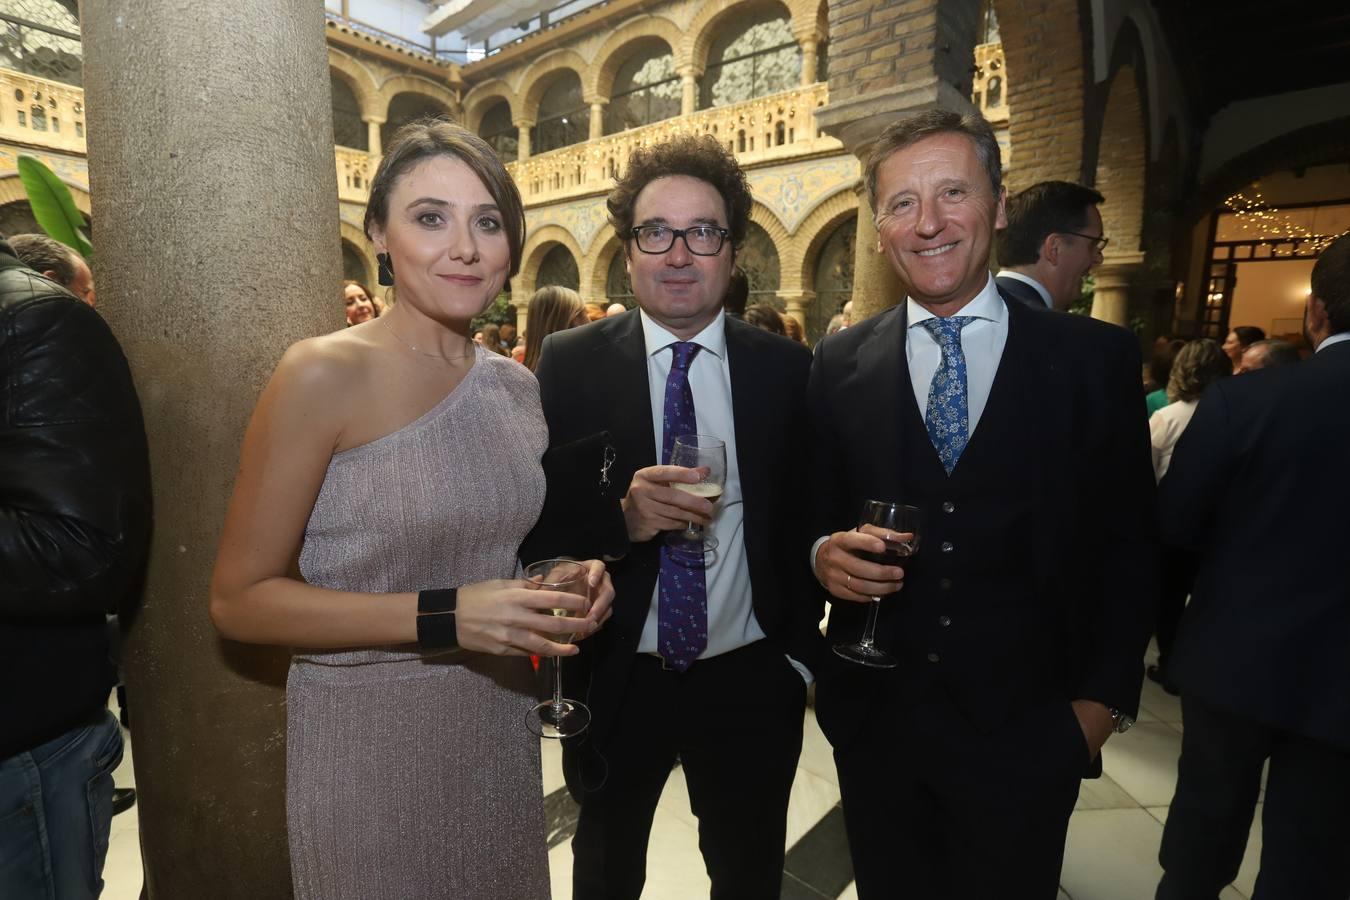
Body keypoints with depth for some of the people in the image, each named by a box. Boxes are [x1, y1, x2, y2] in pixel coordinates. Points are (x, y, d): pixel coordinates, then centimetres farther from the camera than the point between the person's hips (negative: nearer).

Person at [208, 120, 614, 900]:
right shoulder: (323, 374, -16)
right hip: (367, 740, -5)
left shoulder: (519, 389, 1)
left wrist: (564, 582, -6)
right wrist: (443, 617, -24)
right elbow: (240, 598, -14)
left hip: (499, 732, 6)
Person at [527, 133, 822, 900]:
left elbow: (806, 520, 1)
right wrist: (621, 515, -27)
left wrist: (802, 653, 3)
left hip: (750, 680, 1)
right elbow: (539, 517, -8)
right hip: (615, 681, 0)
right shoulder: (570, 364, -8)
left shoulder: (787, 369, -5)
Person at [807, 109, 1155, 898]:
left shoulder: (1095, 359, -4)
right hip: (874, 720, 2)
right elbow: (813, 516, 4)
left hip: (1027, 732, -1)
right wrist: (826, 554, -17)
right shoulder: (839, 365, -2)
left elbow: (1128, 544, 0)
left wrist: (1103, 698, -1)